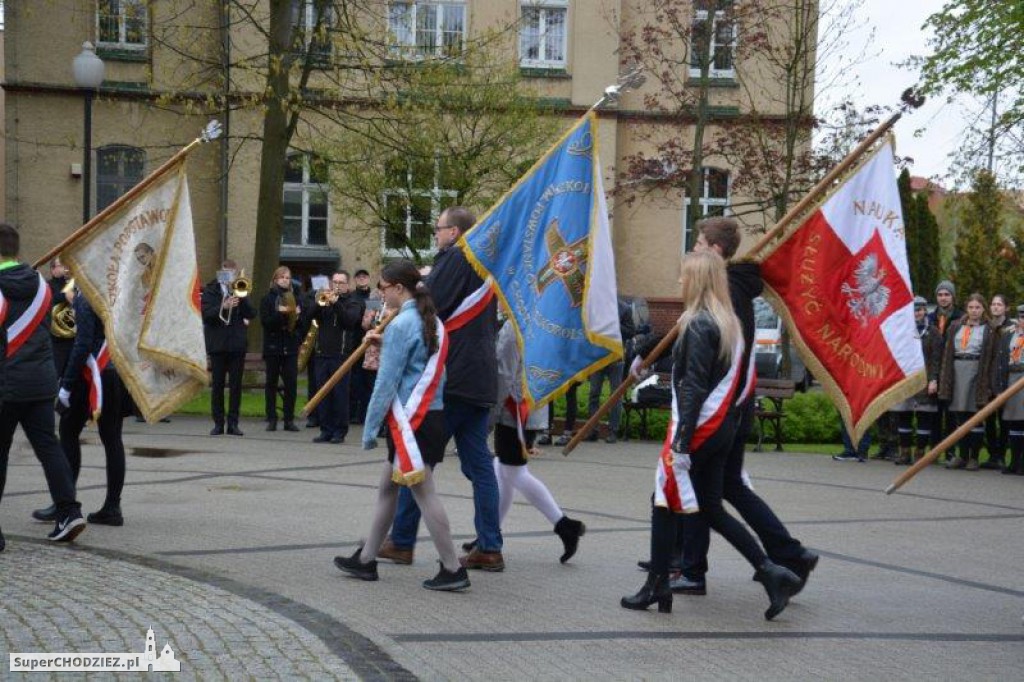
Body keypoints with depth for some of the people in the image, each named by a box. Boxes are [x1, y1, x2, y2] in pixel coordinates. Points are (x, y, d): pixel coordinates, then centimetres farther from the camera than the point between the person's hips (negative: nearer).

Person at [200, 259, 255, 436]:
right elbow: (205, 314, -9)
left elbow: (251, 314, 1)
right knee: (217, 385, 2)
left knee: (236, 385, 2)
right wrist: (224, 306, -23)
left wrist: (241, 297, -13)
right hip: (217, 345, -2)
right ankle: (218, 423, 7)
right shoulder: (210, 290, 4)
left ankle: (233, 423, 6)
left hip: (237, 344, 2)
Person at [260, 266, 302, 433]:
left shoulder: (295, 297, 10)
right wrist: (280, 313, -21)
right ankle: (271, 419, 9)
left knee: (291, 383, -2)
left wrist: (297, 315, -10)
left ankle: (289, 419, 5)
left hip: (290, 347, 2)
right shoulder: (268, 299, 2)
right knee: (271, 383, 4)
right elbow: (265, 321, -9)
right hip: (273, 346, -2)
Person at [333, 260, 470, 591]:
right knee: (387, 487, 17)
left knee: (424, 492, -5)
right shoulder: (433, 322, 12)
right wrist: (385, 344, 12)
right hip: (433, 415, 10)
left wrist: (370, 428, -9)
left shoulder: (401, 325, -15)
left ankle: (453, 569, -2)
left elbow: (387, 383, -15)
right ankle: (366, 560, 25)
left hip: (409, 420, -10)